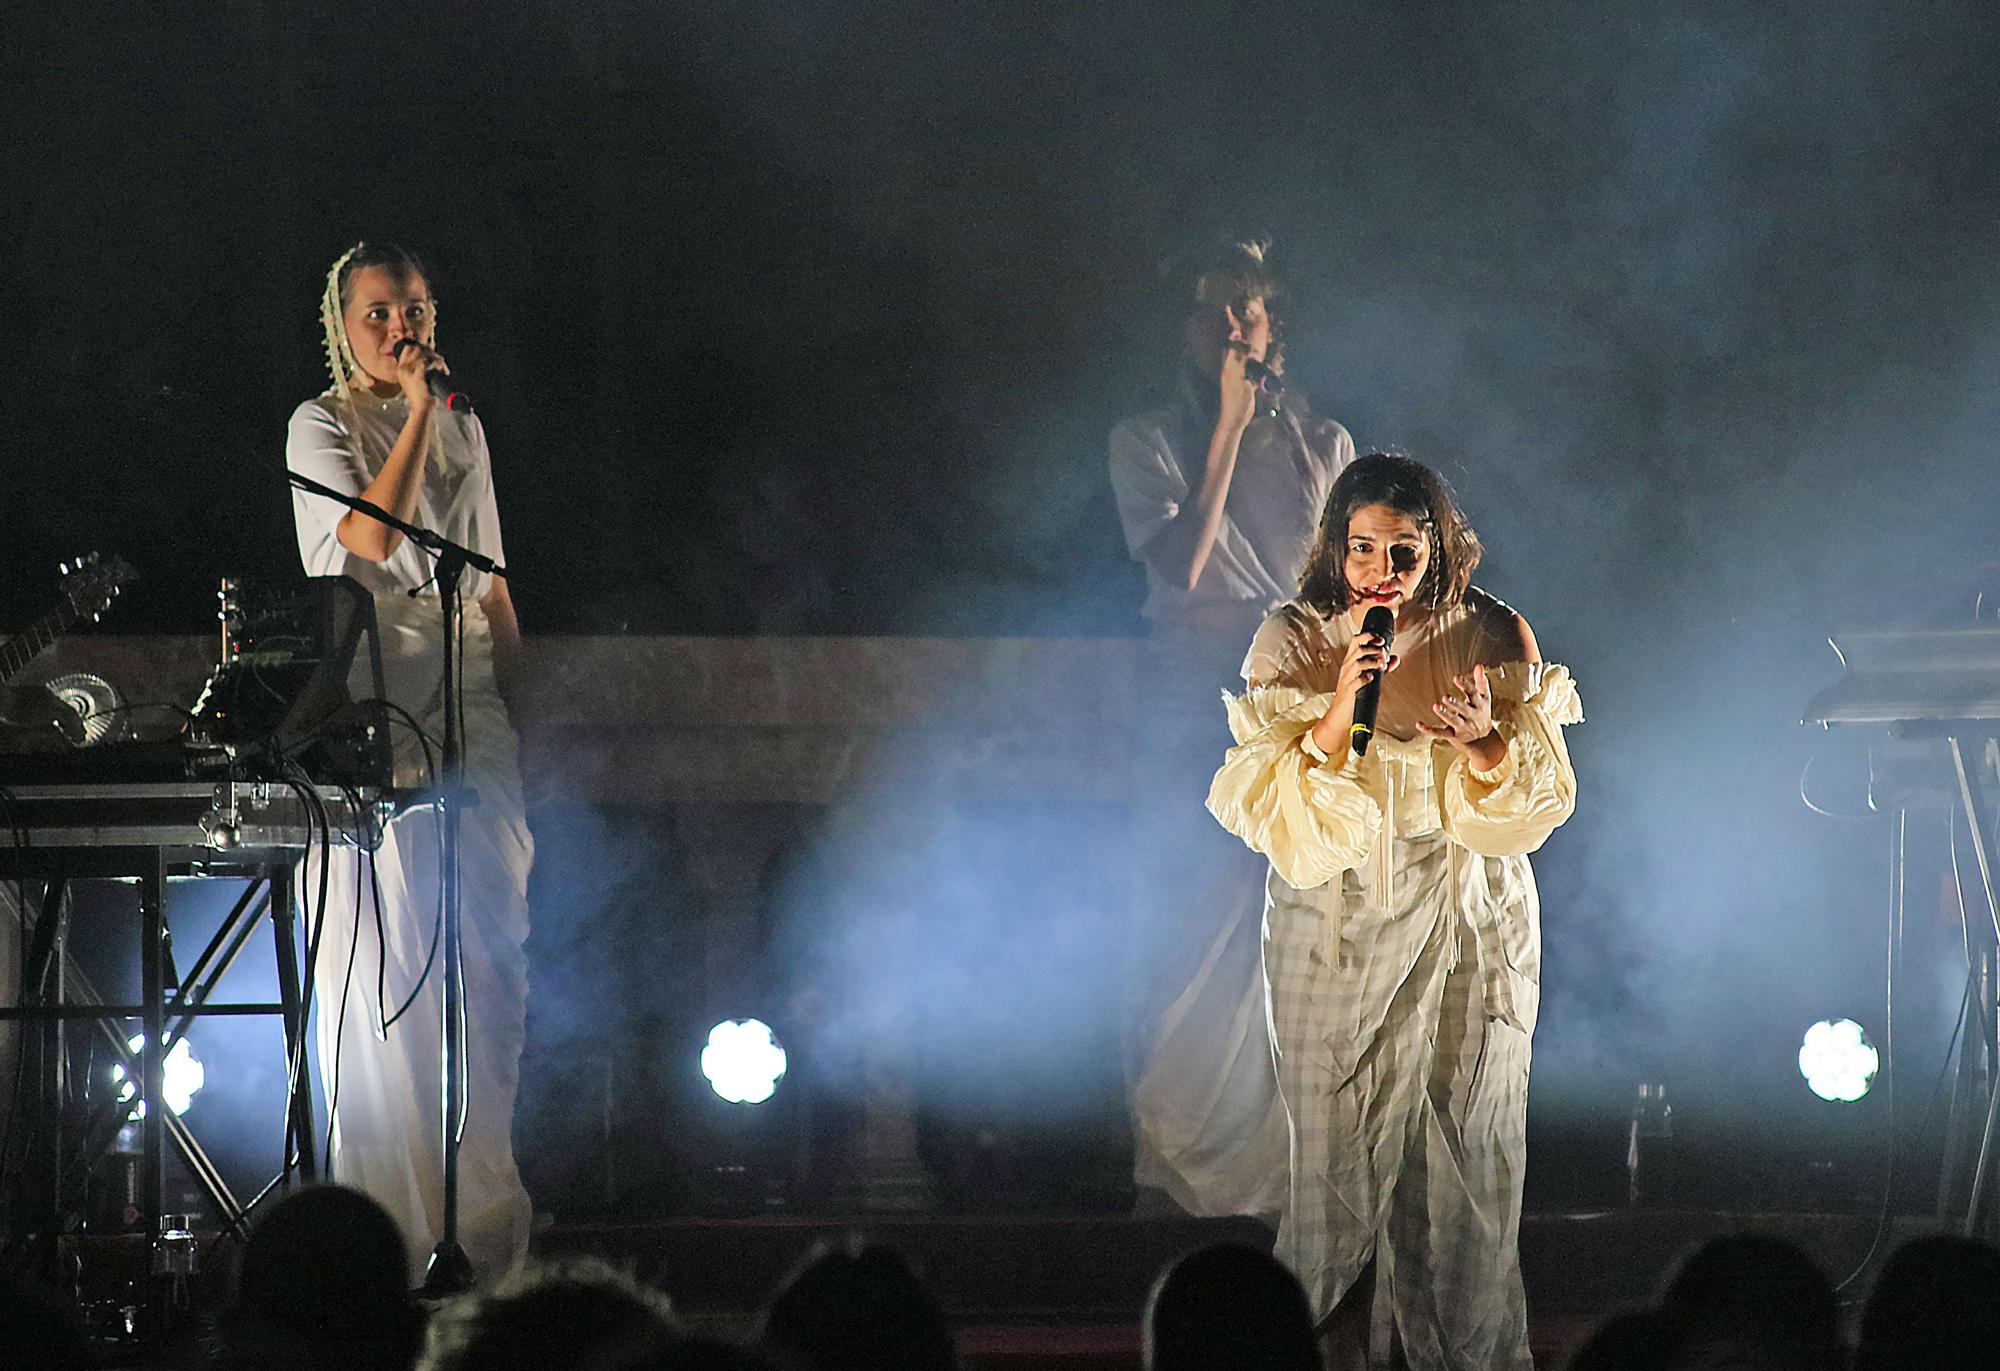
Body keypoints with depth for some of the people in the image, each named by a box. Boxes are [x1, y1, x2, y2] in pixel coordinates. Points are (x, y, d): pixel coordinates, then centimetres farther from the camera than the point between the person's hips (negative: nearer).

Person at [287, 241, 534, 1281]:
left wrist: (517, 709, 15)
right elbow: (374, 539, -16)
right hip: (371, 708, -5)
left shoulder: (464, 431, 17)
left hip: (468, 707, 5)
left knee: (488, 952, 0)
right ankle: (392, 1227, -5)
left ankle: (482, 1213, 5)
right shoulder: (322, 426, 1)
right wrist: (417, 414, -12)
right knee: (382, 957, -7)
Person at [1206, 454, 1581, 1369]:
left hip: (1468, 931, 1)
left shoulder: (1494, 640, -1)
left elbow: (1541, 801, 0)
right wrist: (1338, 711, -23)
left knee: (1466, 1147, 0)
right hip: (1336, 932, -1)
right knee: (1338, 1146, -3)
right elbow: (1264, 809, -10)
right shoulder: (1293, 644, -4)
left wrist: (1485, 740, -21)